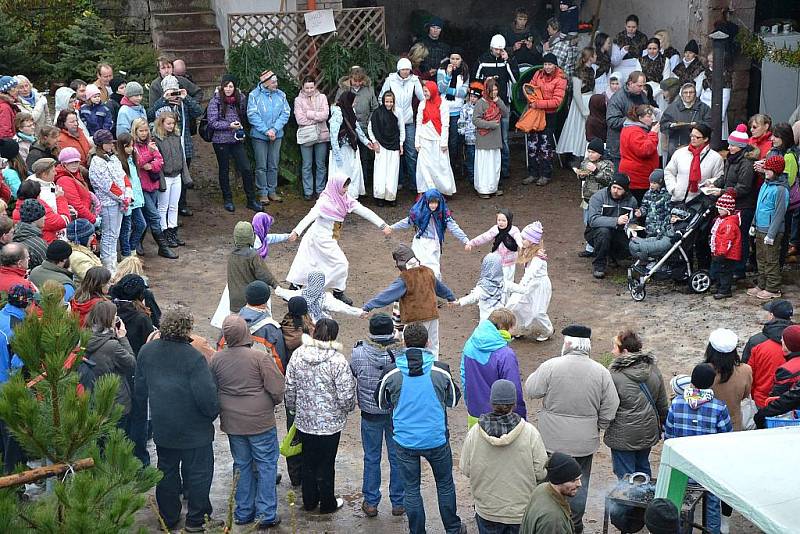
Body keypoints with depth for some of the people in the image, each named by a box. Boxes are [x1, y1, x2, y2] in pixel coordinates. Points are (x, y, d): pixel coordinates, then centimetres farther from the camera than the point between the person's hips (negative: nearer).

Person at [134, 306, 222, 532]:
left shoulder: (146, 351, -2)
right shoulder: (194, 357, -22)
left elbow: (140, 390, 9)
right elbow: (207, 395, -23)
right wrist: (214, 413, -3)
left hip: (162, 427, 6)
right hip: (194, 429, -6)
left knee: (167, 471, 19)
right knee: (198, 472, 9)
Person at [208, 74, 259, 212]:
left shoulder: (240, 99, 4)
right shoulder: (215, 101, -8)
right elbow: (212, 122, -11)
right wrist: (229, 125, -19)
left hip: (237, 140, 3)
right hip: (221, 140, -3)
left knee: (246, 169, -3)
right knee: (224, 170, 10)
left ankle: (251, 200, 7)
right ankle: (227, 200, 23)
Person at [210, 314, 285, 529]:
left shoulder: (217, 359, -3)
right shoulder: (260, 357, -17)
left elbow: (212, 390, 8)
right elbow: (276, 389, -16)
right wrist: (274, 402, 6)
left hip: (232, 422, 4)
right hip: (261, 421, -4)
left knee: (242, 465, 17)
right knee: (266, 466, 7)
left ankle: (243, 513, 24)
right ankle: (266, 515, 8)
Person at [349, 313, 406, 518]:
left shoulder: (358, 353, -18)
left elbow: (353, 374, -1)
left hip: (370, 413, 0)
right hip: (398, 413, 0)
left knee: (371, 458, 15)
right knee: (397, 457, 14)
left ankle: (371, 503, 24)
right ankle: (398, 503, 25)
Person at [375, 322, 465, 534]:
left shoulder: (391, 372, -12)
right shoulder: (440, 370, -12)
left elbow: (381, 402, 4)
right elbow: (453, 400, 2)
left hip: (405, 440, 0)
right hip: (436, 439, 0)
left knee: (411, 489, 14)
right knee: (445, 484, 19)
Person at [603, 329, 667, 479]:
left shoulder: (614, 374, -21)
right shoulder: (653, 369, 0)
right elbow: (663, 404, 9)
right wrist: (662, 426, 21)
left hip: (623, 436, -6)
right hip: (648, 432, 6)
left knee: (625, 476, 5)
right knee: (643, 468, 23)